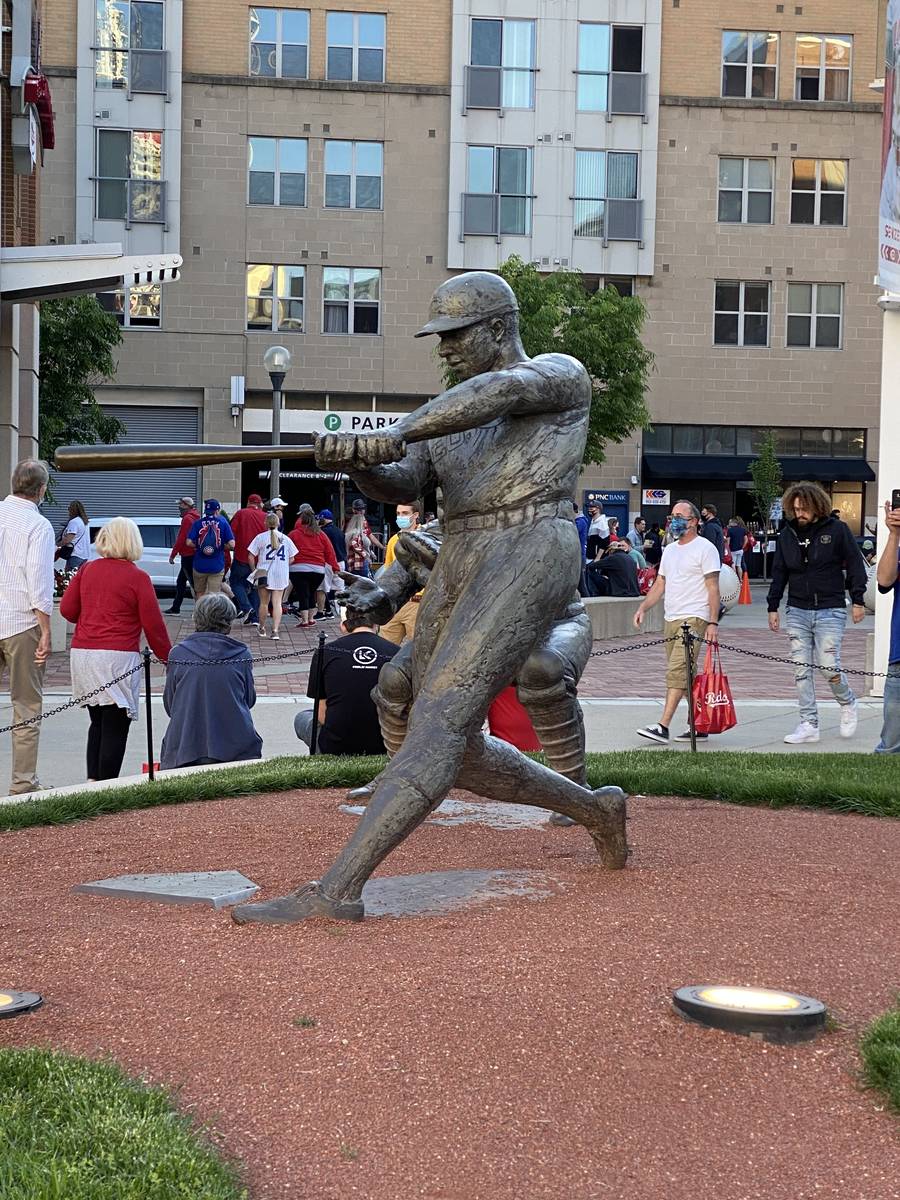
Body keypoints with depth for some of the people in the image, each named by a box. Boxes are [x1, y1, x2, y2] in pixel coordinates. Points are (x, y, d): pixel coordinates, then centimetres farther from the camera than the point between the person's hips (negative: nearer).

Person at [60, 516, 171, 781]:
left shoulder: (86, 570, 7)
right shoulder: (138, 577, -6)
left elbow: (67, 609, 10)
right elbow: (153, 625, -6)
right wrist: (168, 658, 5)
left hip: (82, 653, 5)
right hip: (117, 657, -5)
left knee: (98, 722, 18)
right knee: (115, 727, 0)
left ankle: (92, 779, 13)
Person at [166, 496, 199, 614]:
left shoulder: (187, 519, -14)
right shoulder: (195, 517, 15)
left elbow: (181, 539, -17)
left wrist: (173, 555, -12)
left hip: (187, 556, -10)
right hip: (194, 555, 10)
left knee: (193, 583, -9)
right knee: (180, 582, 16)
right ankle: (176, 607, 21)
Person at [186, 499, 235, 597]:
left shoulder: (198, 523, 0)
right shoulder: (223, 523, -3)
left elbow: (189, 543, -9)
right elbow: (231, 544, -10)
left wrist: (198, 547, 11)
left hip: (199, 565, 1)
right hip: (217, 566, -1)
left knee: (200, 593, 19)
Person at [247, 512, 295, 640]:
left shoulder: (260, 537, -3)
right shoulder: (286, 539, 4)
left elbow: (251, 556, -5)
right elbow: (291, 559, 8)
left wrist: (254, 570, 7)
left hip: (264, 573, -1)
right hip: (281, 576, 1)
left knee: (264, 602, 12)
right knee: (277, 603, 1)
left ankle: (261, 628, 26)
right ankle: (275, 631, -10)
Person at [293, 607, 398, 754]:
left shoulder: (325, 652, -1)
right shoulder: (396, 653, 0)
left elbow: (322, 715, 3)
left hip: (335, 748, -2)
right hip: (383, 747, 2)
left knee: (301, 718, 29)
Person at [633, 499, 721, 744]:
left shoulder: (705, 548, -4)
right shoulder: (669, 550, 19)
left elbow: (713, 588, -9)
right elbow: (660, 585, 22)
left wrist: (713, 623, -16)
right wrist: (642, 608, 8)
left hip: (694, 618, -8)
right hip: (671, 619, 8)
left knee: (677, 671, -16)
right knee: (685, 674, 10)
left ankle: (663, 726, -21)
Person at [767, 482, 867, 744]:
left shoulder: (837, 530, -3)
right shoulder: (787, 535, 8)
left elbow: (855, 564, 1)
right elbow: (779, 573, 13)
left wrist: (858, 600, -2)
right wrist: (773, 607, 10)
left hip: (830, 611, -4)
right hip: (797, 612, 4)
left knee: (828, 667, -9)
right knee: (801, 669, 1)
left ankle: (848, 705, 21)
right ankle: (809, 724, 6)